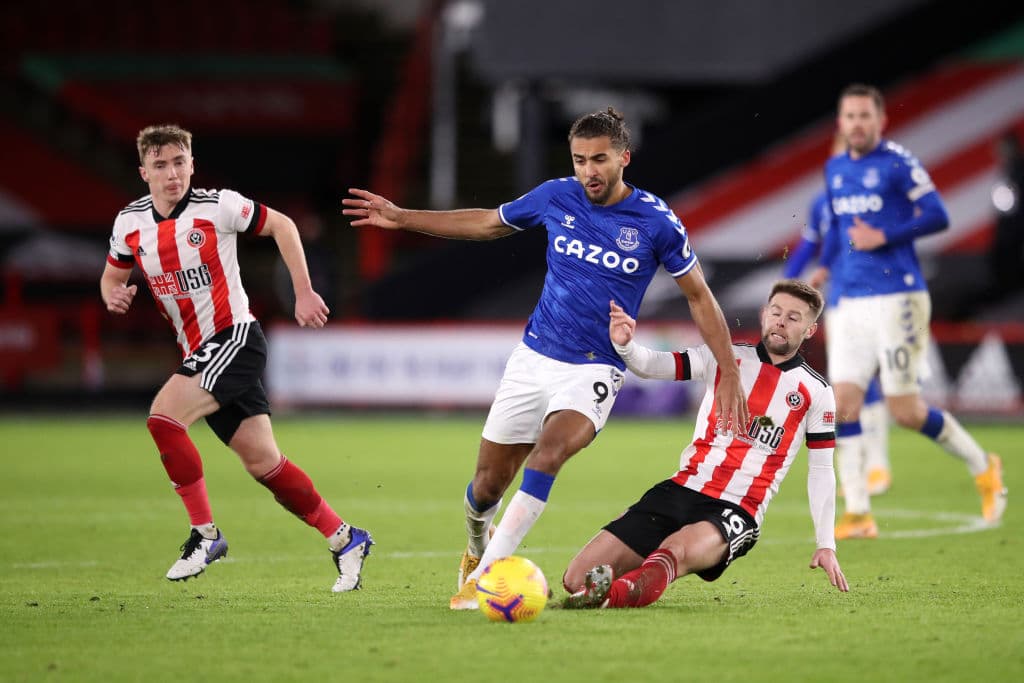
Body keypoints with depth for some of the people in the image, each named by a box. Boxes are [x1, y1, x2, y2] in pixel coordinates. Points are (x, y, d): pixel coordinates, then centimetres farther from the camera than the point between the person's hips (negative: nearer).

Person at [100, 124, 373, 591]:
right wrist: (114, 296, -4)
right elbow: (112, 276, 20)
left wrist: (304, 294, 0)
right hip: (197, 354, 6)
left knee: (163, 417, -25)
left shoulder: (218, 206, -11)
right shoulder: (130, 223, 4)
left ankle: (205, 533, -15)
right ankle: (344, 540, 19)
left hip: (235, 338, -6)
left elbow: (281, 226, 2)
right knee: (262, 462, 5)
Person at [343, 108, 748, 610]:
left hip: (595, 370, -4)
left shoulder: (656, 221, -10)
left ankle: (485, 575, -34)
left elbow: (698, 295, 1)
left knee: (549, 451, -32)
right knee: (489, 482, 6)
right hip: (534, 357, 4)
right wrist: (401, 218, 12)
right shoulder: (557, 197, -2)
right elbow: (486, 223, 15)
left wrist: (729, 374, -2)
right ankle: (476, 548, 41)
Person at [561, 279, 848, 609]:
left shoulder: (817, 393, 7)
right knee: (578, 578, -14)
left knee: (677, 550, -42)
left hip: (739, 511, -3)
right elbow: (656, 365, -3)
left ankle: (618, 593, -65)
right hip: (681, 491, 3)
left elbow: (821, 471, 12)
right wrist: (625, 346, -26)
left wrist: (826, 545, 6)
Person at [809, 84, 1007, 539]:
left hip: (897, 300, -6)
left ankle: (982, 467, 19)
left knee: (905, 412, -4)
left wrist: (883, 237, -16)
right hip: (851, 304, 6)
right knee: (843, 402, -5)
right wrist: (825, 269, 14)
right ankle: (858, 515, -1)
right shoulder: (834, 170, 13)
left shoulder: (897, 163, -7)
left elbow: (937, 216, -11)